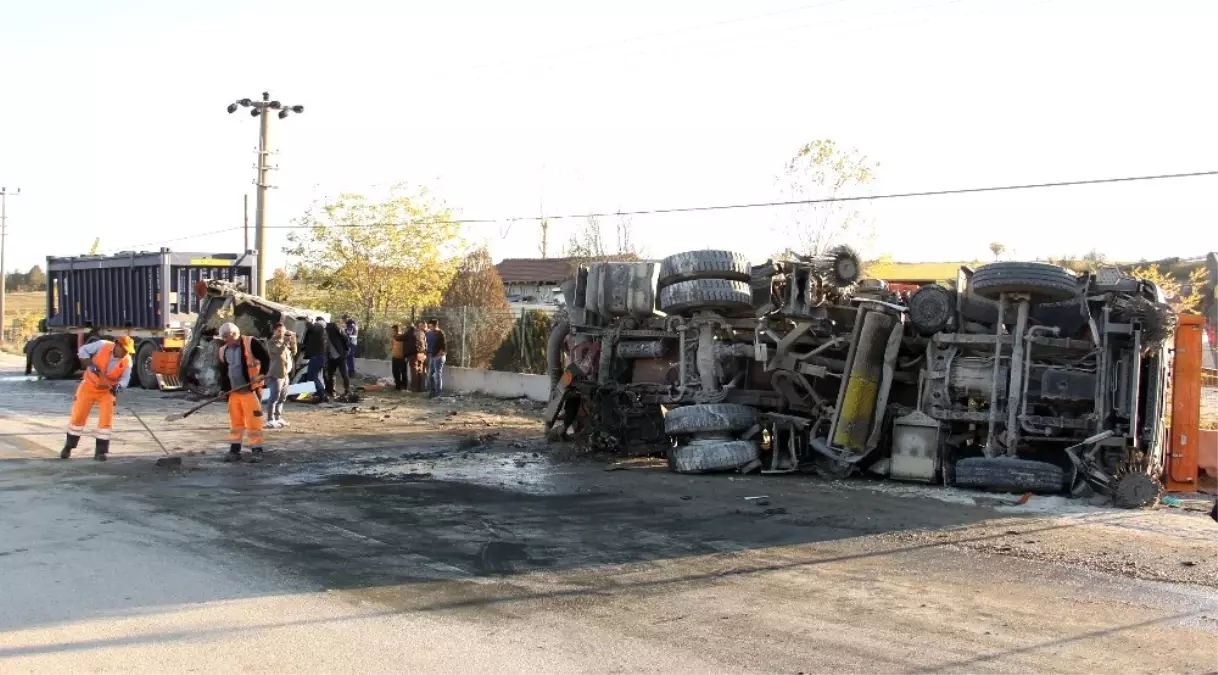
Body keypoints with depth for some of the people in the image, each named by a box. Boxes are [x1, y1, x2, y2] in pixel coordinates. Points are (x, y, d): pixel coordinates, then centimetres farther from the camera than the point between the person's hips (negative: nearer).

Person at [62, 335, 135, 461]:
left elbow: (125, 379, -16)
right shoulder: (102, 345, -18)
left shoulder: (127, 361, -14)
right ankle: (68, 447, 22)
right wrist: (91, 364, -24)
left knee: (106, 419, -9)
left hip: (107, 391, 1)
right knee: (78, 416, 4)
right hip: (89, 386, -1)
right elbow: (82, 350, -11)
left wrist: (118, 387, -38)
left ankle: (100, 451, 1)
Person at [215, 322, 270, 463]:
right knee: (235, 421, 11)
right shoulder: (223, 351, 11)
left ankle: (257, 450, 2)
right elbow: (221, 371, 19)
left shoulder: (250, 343, -8)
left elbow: (266, 358, -7)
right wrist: (223, 389, 9)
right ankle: (234, 450, 18)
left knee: (253, 421, -5)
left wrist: (262, 374, -17)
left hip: (251, 390, -6)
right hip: (233, 392, 6)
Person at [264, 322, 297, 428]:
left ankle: (278, 418, 24)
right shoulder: (271, 342, -7)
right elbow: (279, 350, -24)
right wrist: (286, 341, -29)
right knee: (274, 397, -12)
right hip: (275, 374, -8)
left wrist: (293, 342, -4)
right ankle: (270, 420, -13)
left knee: (282, 398, 14)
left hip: (285, 374, 8)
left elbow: (293, 352, 10)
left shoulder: (285, 340, 15)